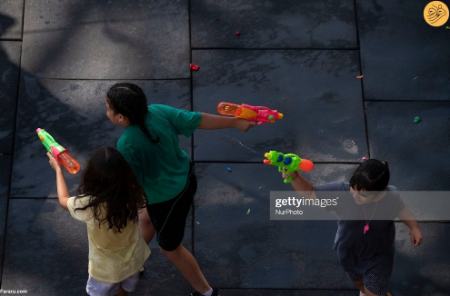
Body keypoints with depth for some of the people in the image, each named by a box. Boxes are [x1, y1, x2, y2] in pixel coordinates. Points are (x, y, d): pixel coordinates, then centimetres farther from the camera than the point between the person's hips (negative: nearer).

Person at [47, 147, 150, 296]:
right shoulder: (133, 194, -29)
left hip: (107, 268, -3)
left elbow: (63, 200, -11)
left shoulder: (90, 205, -35)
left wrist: (58, 169, 0)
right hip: (132, 261, 3)